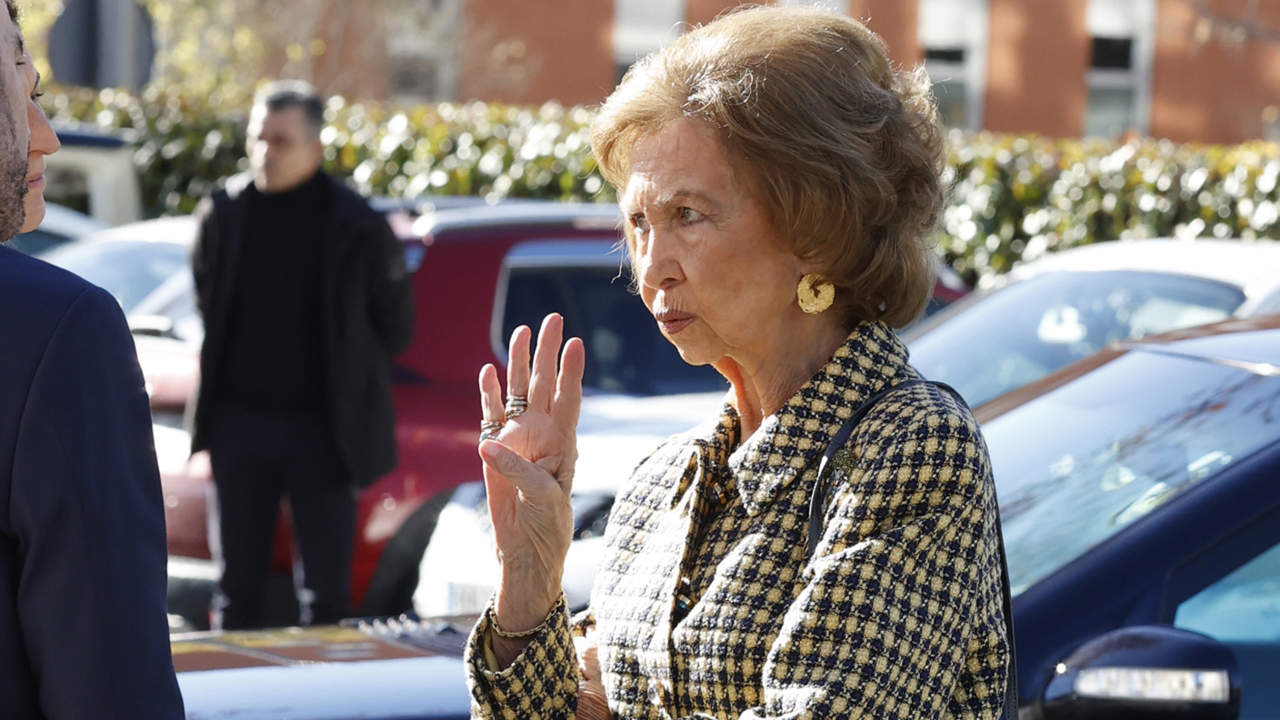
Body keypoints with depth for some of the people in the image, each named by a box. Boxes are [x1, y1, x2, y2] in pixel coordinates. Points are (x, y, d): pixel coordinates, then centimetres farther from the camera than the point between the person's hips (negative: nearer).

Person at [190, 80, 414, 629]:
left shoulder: (356, 227, -8)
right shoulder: (223, 213, 0)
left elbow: (394, 327, 3)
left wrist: (348, 374, 6)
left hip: (322, 427, -3)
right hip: (241, 419, 3)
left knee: (325, 590, 2)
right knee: (238, 584, 8)